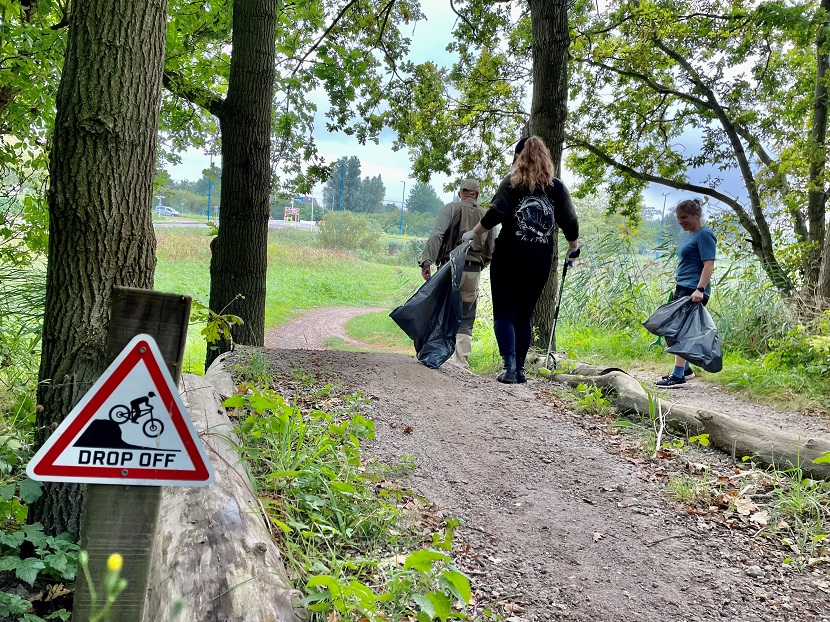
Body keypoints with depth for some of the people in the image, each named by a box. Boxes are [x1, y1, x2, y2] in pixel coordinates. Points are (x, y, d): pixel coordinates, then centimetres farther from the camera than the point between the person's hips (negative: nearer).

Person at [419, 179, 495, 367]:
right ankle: (461, 364, 3)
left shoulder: (451, 208, 2)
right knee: (465, 322, 6)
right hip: (474, 272, 3)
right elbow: (489, 252, 15)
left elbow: (436, 236, -12)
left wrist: (427, 262, -16)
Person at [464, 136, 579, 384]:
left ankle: (509, 365, -14)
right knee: (523, 315, 13)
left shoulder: (512, 183, -2)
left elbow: (495, 214, -14)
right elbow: (570, 223, 8)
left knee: (504, 313, 3)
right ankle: (519, 369, 12)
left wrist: (472, 234, -2)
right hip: (540, 261, 3)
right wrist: (573, 248, 25)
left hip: (509, 257, -3)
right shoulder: (557, 187, 6)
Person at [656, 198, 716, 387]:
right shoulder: (690, 235, 18)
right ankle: (685, 369, 23)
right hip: (682, 289, 9)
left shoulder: (704, 235, -9)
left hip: (693, 291, -9)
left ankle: (678, 376, -10)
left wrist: (700, 289, -27)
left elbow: (709, 265, -18)